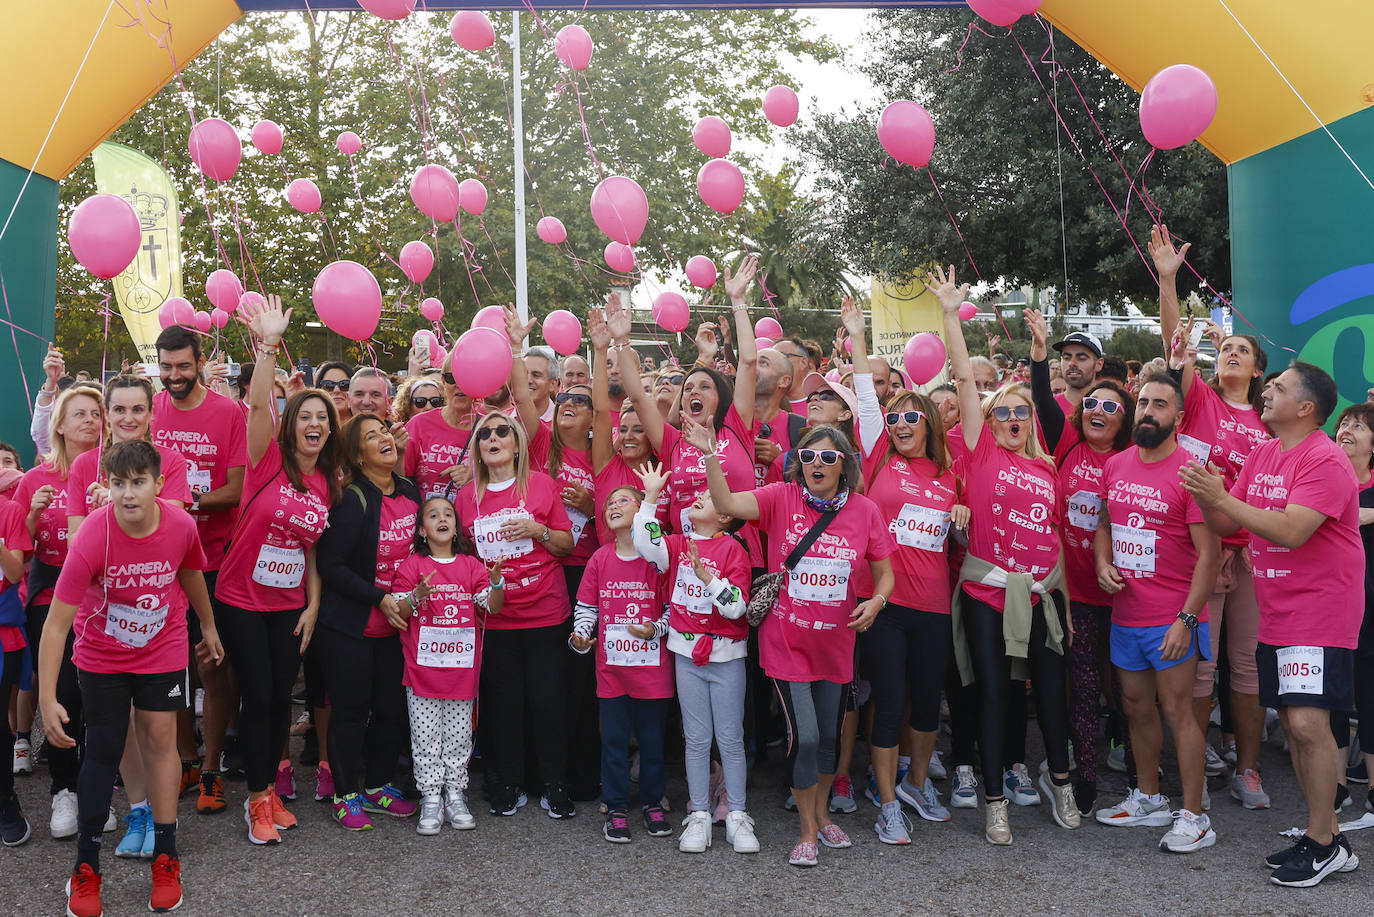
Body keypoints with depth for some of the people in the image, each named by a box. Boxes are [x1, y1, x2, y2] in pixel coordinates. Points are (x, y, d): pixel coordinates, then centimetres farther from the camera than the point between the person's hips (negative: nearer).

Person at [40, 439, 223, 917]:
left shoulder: (181, 525, -20)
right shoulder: (92, 537, -29)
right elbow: (56, 622, -26)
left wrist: (208, 626, 17)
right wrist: (47, 699, -29)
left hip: (164, 649, 2)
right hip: (101, 657, -1)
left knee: (160, 739, 3)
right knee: (102, 751, 2)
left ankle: (166, 857, 15)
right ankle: (86, 867, 17)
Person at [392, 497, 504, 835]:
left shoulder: (471, 565, 7)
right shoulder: (412, 565, 1)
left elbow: (493, 607, 2)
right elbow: (399, 614, -2)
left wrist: (496, 581, -17)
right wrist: (418, 594, -20)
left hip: (462, 665, 2)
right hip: (423, 666, -2)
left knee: (459, 734, 8)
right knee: (426, 736, 2)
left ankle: (455, 795, 18)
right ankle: (431, 800, 11)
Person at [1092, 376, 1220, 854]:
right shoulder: (1115, 465, 6)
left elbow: (1209, 553, -14)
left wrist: (1187, 619, -19)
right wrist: (1103, 562, -1)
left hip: (1172, 618, -6)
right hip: (1124, 614, 6)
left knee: (1177, 711, -1)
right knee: (1137, 707, 16)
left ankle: (1193, 817, 11)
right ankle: (1148, 799, 32)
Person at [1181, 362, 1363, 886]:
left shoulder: (1324, 460, -16)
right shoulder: (1261, 455, 10)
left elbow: (1290, 531, -26)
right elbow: (1226, 525, 10)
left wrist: (1221, 497, -25)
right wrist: (1206, 498, -9)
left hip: (1319, 612, -8)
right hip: (1274, 612, 8)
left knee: (1308, 721, -12)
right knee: (1292, 722, 11)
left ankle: (1323, 843, 2)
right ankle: (1326, 833, 22)